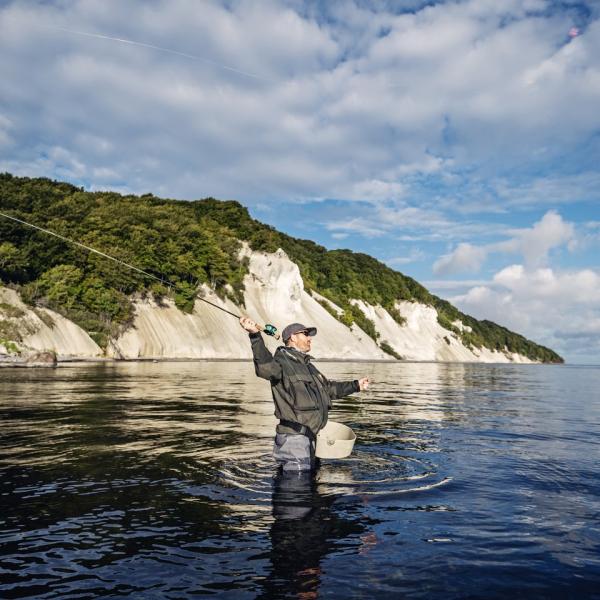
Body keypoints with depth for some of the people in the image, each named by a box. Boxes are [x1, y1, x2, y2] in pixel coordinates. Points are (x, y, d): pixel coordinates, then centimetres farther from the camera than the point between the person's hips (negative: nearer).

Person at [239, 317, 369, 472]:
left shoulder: (307, 365, 20)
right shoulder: (281, 361, -12)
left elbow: (328, 388, 33)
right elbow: (265, 368, -37)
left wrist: (356, 385, 34)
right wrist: (255, 335, -51)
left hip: (310, 436, 10)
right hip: (294, 437, -10)